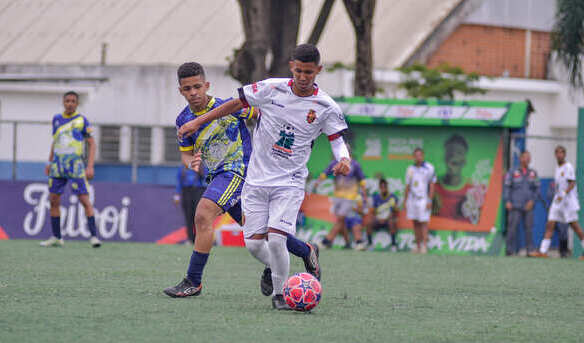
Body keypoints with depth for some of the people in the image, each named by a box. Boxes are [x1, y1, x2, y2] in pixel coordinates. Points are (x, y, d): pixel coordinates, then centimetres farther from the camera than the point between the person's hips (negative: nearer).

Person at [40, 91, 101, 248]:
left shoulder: (82, 120, -2)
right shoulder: (57, 119, 11)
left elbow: (92, 144, -3)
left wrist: (90, 166, -12)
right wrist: (49, 162, 20)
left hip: (75, 165, -5)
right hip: (58, 165, 5)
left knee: (85, 200, -11)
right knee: (53, 200, 3)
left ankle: (93, 236, -11)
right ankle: (56, 237, 12)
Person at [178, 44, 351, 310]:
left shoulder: (326, 108, -7)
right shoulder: (271, 89, -5)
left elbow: (337, 140, 2)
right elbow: (237, 103, 7)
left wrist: (344, 160, -21)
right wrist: (198, 122, 7)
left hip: (290, 182, -2)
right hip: (257, 178, 2)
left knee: (275, 238, -20)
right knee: (254, 243, -2)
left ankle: (280, 293, 2)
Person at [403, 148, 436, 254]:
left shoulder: (429, 168, -3)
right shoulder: (410, 169, 10)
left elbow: (432, 185, -5)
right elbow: (407, 186, 14)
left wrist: (430, 201, -12)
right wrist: (405, 201, 10)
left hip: (423, 200, -5)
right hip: (412, 200, 5)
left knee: (423, 222, -7)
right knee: (415, 223, 5)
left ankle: (424, 246, -7)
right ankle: (418, 246, 9)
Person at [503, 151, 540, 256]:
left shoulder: (533, 173, 13)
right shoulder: (512, 173, 5)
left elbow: (537, 189, 14)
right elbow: (507, 187, 3)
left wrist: (532, 200, 0)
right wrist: (507, 201, -7)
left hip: (528, 207, 3)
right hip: (515, 207, -3)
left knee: (529, 228, -1)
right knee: (512, 228, -7)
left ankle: (530, 250, 3)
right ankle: (510, 250, -3)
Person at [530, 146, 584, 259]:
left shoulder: (568, 167, -8)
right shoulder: (558, 168, 16)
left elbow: (572, 184, -17)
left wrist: (563, 194, -27)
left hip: (568, 202, -8)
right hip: (557, 201, 8)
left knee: (574, 225, -4)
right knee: (549, 225, -2)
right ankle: (543, 252, -6)